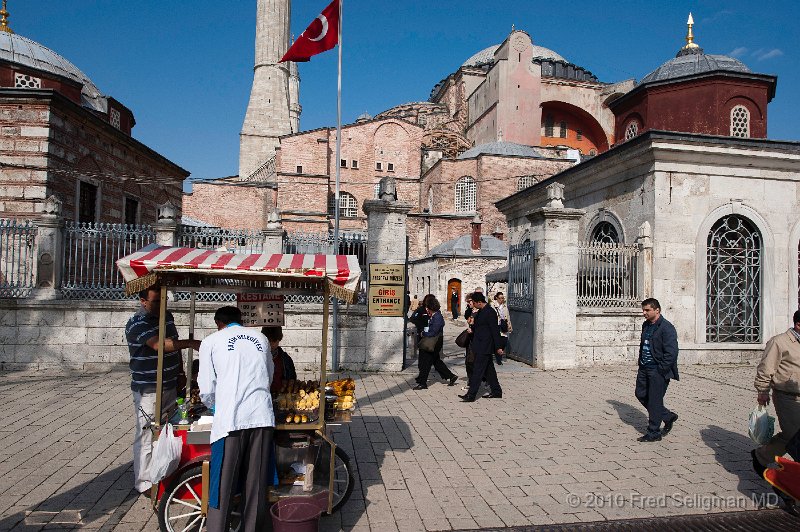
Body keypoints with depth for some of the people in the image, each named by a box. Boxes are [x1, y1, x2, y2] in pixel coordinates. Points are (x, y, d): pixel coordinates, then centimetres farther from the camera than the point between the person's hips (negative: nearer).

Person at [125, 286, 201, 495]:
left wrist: (181, 372, 15)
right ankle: (144, 482, 12)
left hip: (170, 385, 8)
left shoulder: (167, 316, 9)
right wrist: (190, 343, -35)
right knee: (147, 435, 0)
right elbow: (159, 344, -32)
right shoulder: (136, 324, -17)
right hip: (147, 389, -7)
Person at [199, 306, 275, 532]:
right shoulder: (260, 338, 16)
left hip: (230, 420, -3)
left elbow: (207, 389, 5)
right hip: (262, 417, 3)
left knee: (222, 486, 6)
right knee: (256, 483, 13)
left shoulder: (211, 342, 7)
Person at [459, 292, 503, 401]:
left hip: (484, 347, -10)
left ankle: (471, 395, -6)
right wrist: (472, 328, 8)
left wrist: (498, 347, -15)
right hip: (480, 346, 10)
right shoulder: (480, 312, 12)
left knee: (477, 371, -8)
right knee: (488, 370, 17)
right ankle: (496, 391, 27)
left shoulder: (490, 312, -17)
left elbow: (495, 330, -16)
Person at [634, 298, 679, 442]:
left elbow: (671, 353, -19)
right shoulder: (646, 325, 12)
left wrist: (660, 370, -18)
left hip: (658, 371, -9)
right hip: (644, 369, 9)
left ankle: (653, 433, 12)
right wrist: (641, 364, 13)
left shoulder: (667, 328, -15)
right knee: (641, 394, 13)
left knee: (654, 400, -1)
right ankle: (668, 417, 30)